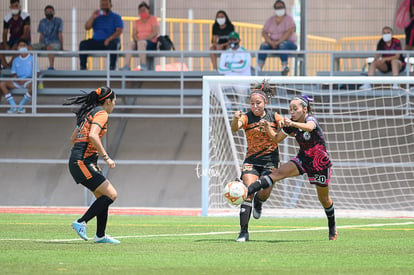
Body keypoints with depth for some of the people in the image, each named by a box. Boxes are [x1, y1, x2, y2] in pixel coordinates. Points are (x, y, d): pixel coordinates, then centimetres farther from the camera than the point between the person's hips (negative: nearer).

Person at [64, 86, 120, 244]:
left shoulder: (89, 113, 21)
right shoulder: (101, 113, -6)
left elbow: (73, 138, 25)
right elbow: (93, 136, -23)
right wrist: (106, 157, -21)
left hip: (77, 161, 10)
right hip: (83, 162, -10)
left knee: (102, 197, 12)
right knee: (111, 195, -10)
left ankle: (100, 235, 13)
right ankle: (81, 222, -11)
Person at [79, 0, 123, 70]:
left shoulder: (116, 17, 7)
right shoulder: (97, 16, 18)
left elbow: (119, 30, -8)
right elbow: (87, 27, 8)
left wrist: (109, 39, -24)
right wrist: (92, 17, -8)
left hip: (109, 42, -4)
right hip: (96, 41, 4)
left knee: (113, 45, -39)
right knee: (83, 44, -22)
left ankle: (112, 67, -40)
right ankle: (83, 67, -25)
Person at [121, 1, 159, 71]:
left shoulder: (153, 19, 5)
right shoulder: (137, 22, 20)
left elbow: (155, 33, -6)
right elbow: (134, 35, 11)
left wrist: (144, 39, -16)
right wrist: (136, 39, -12)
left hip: (151, 43, -4)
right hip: (139, 41, 4)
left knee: (141, 42, -38)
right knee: (131, 43, -29)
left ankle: (143, 66, -45)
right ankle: (126, 66, -43)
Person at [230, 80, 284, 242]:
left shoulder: (273, 117, 1)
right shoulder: (247, 118, -6)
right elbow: (235, 128, -25)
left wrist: (284, 124, -19)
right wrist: (236, 119, -49)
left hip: (271, 160, 1)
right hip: (251, 160, -1)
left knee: (264, 193, -11)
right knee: (248, 193, -16)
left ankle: (258, 202, 30)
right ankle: (244, 231, -14)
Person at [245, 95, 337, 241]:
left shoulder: (311, 119, -23)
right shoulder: (290, 124, -5)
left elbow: (309, 127, -50)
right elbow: (276, 139, 4)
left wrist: (293, 124, -69)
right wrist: (267, 127, -16)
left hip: (320, 163, -4)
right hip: (303, 158, 4)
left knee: (324, 199, 9)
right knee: (279, 173, -23)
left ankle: (332, 225, 34)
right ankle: (248, 190, -37)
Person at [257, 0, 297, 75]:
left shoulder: (288, 19, -5)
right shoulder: (271, 20, 9)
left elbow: (289, 32, -18)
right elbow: (264, 32, 3)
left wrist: (278, 42, -25)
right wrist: (271, 42, -15)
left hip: (289, 42, -4)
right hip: (274, 43, 4)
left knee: (283, 45, -39)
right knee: (263, 45, -24)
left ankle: (285, 66, -40)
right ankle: (259, 68, -37)